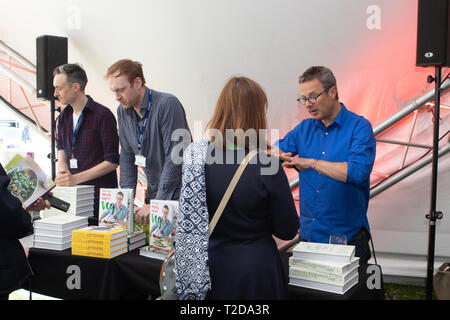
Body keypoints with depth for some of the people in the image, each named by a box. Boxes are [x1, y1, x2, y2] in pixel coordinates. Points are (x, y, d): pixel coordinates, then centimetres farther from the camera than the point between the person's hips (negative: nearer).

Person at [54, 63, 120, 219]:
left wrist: (75, 178, -17)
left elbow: (112, 161, -13)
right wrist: (62, 172, -1)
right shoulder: (64, 116, 11)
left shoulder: (102, 115, -11)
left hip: (100, 195, -6)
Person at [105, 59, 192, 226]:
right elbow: (127, 156, 10)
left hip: (179, 193, -6)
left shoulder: (168, 104, -19)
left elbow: (175, 157, -22)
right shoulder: (123, 111, 5)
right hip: (153, 192, 6)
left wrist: (158, 203, -23)